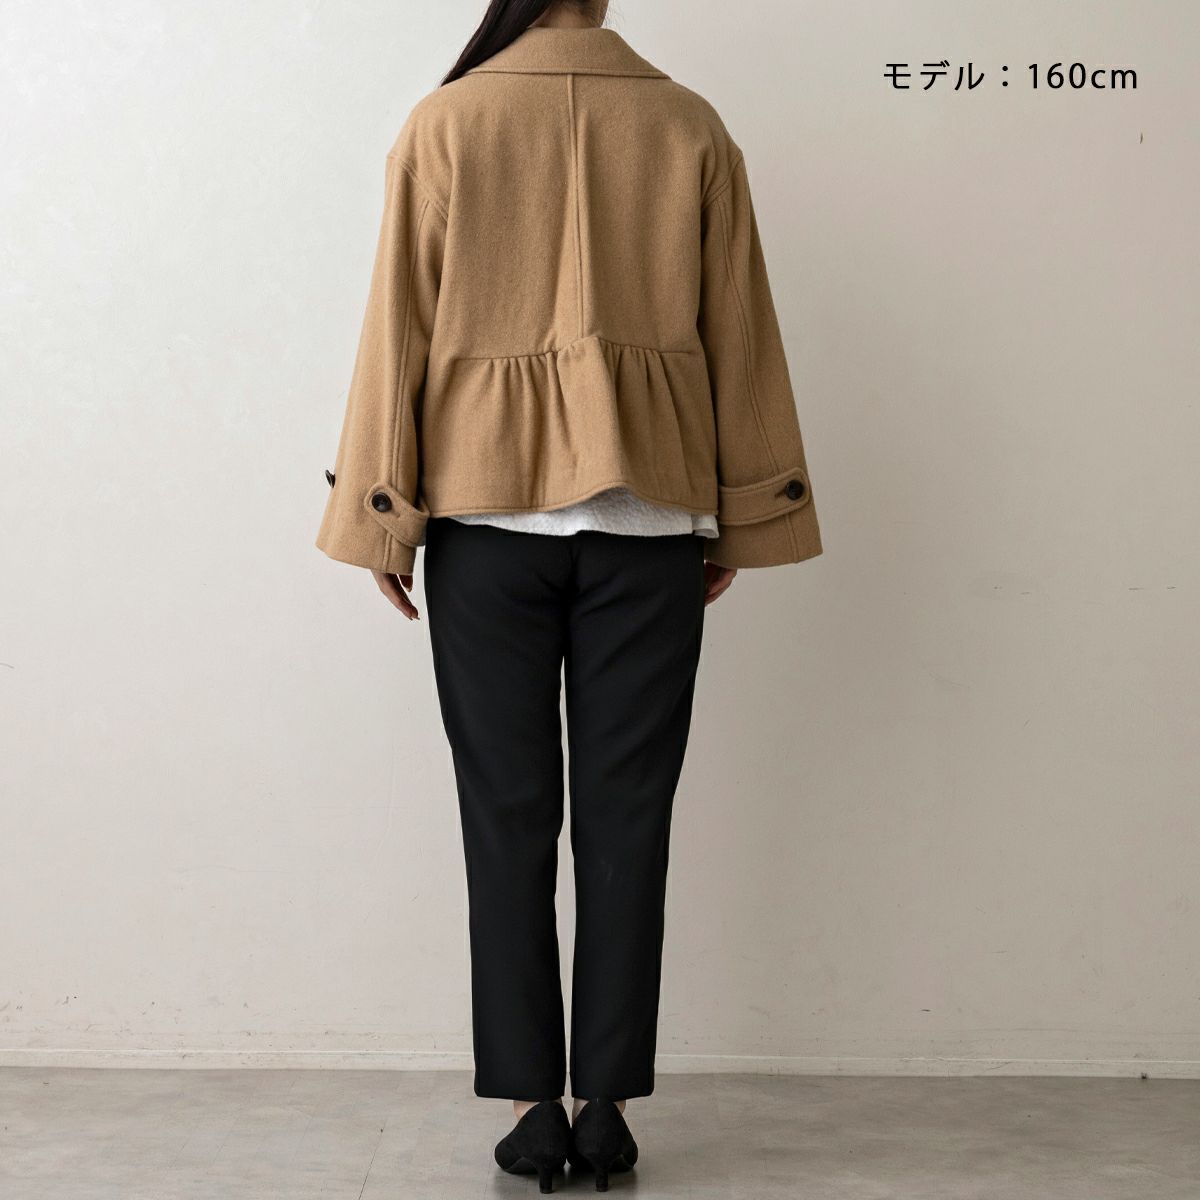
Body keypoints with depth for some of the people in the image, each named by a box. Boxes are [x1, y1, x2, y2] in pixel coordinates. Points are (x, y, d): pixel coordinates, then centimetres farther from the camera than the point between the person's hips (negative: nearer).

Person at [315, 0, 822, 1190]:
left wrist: (382, 516, 4)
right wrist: (743, 516, 12)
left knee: (508, 813, 6)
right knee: (625, 814, 6)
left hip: (486, 506, -1)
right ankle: (605, 1103, 11)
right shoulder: (689, 127, 4)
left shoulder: (444, 125, 0)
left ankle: (532, 1103, 9)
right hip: (647, 512, 1)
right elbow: (737, 334, 5)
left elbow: (399, 330, -2)